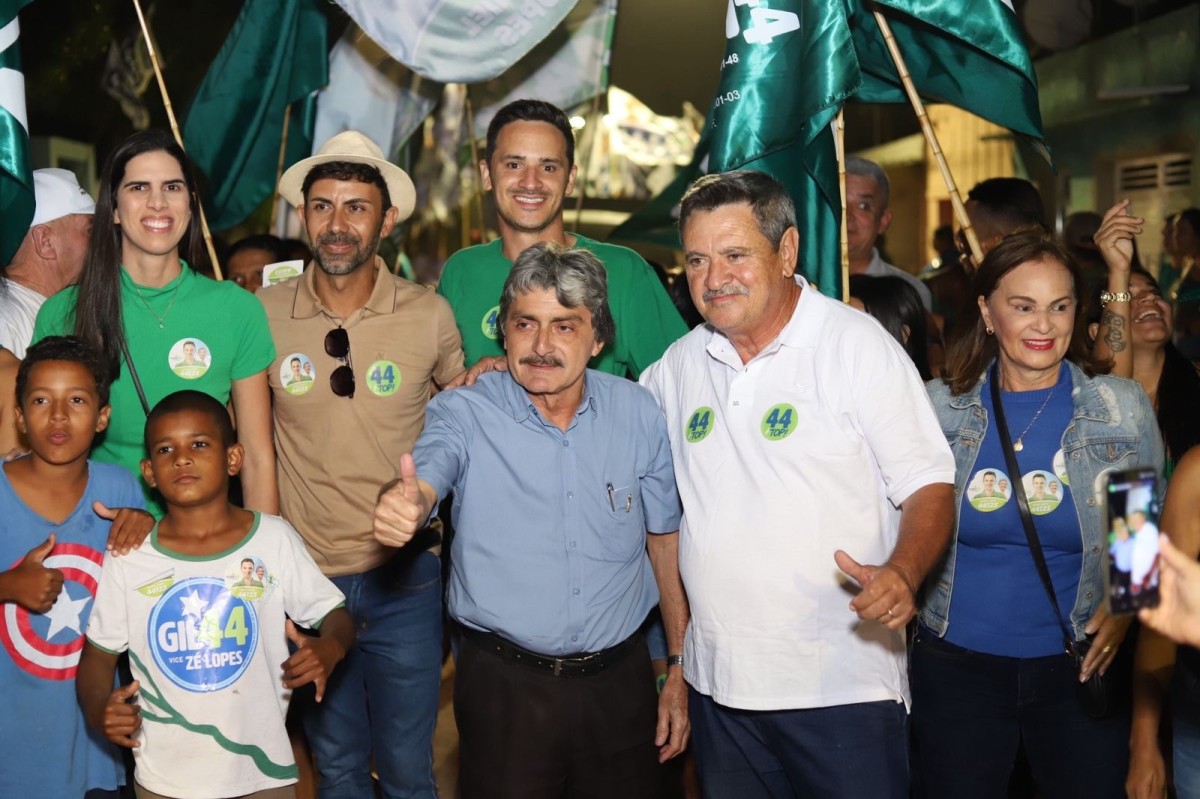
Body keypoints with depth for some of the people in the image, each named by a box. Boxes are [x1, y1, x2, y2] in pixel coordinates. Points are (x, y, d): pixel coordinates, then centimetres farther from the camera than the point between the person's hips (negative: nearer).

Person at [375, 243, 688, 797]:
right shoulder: (465, 413, -8)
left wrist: (680, 668, 8)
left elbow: (665, 540, 7)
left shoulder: (639, 414, -1)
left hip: (619, 680, 2)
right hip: (503, 685, -2)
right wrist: (407, 504, -52)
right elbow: (426, 475, -28)